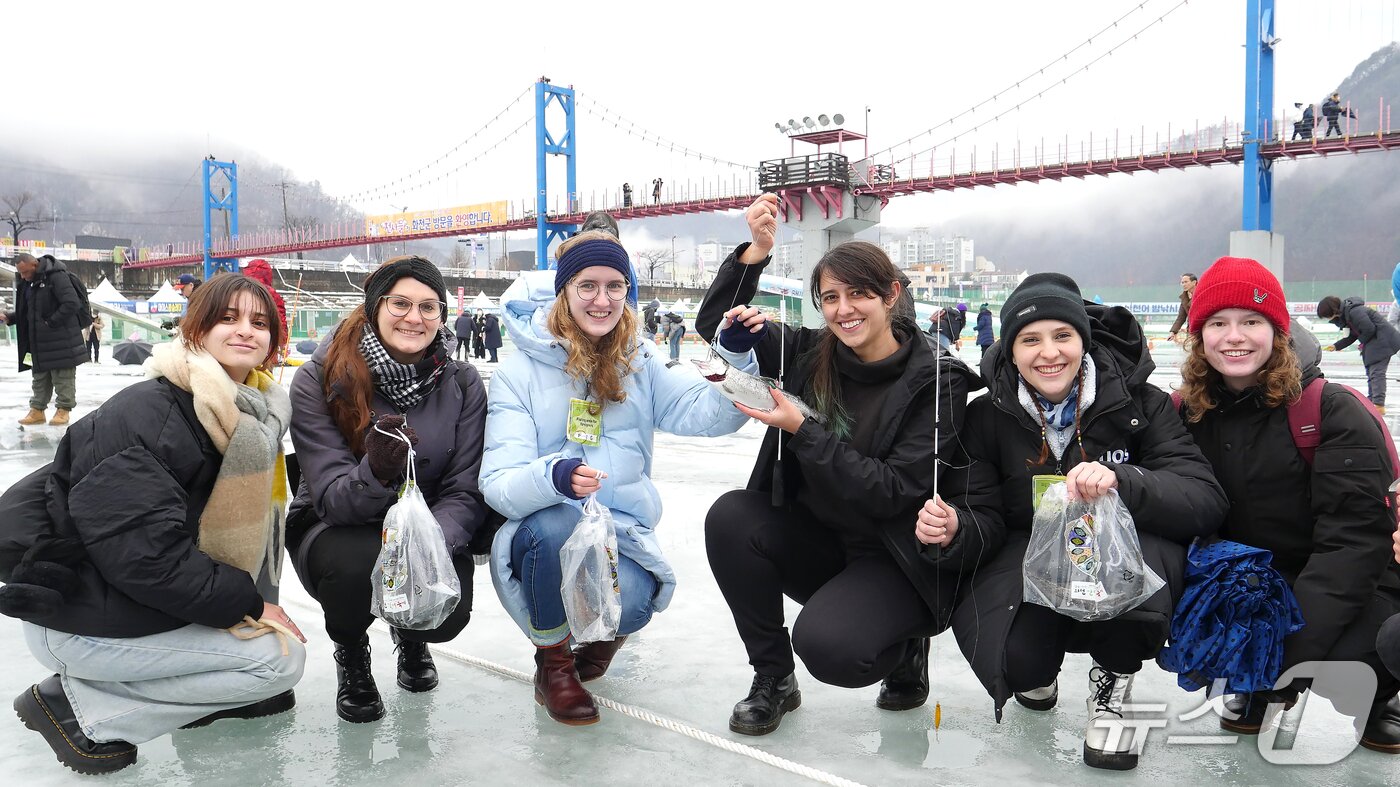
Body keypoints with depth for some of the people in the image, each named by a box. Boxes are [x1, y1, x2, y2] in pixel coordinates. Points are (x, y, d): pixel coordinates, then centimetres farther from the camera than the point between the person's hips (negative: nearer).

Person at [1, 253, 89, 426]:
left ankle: (64, 409, 8)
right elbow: (25, 311, 22)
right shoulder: (27, 283, 12)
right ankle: (37, 409, 21)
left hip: (61, 341, -8)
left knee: (63, 376, 0)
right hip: (38, 342, 8)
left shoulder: (56, 277, -15)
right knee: (40, 376, 14)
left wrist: (52, 322, -19)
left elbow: (72, 303, -23)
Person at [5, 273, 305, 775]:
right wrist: (246, 601, -21)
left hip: (157, 603, 8)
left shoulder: (257, 418, 2)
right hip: (80, 618, -8)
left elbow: (243, 533, 5)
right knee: (281, 658, -12)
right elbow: (144, 552, -29)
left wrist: (260, 605, -10)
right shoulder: (143, 414, -23)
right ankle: (75, 703, -5)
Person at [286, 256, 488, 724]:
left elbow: (465, 492, -11)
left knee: (446, 614, -26)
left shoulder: (461, 383, -9)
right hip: (337, 528, -1)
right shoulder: (320, 380, -16)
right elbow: (333, 499, -20)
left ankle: (410, 637, 17)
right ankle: (351, 653, 3)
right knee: (357, 563, -36)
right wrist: (376, 473, -43)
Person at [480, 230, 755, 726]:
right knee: (556, 525, -35)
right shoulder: (521, 369, -6)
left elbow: (713, 413, -5)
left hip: (623, 532, 2)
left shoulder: (639, 363, 6)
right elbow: (499, 484, -16)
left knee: (628, 605, -29)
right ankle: (552, 661, -6)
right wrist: (553, 477, -38)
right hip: (543, 535, -1)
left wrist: (739, 358, -23)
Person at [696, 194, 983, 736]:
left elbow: (893, 491, -21)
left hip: (898, 557, -5)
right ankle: (773, 678, -3)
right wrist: (755, 252, -13)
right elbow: (715, 325, 2)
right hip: (818, 538, 5)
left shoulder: (937, 380, -15)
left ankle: (904, 651, 9)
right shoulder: (813, 354, -2)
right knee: (730, 517, -21)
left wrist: (800, 431, -25)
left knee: (826, 644, -30)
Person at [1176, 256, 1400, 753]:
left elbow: (1353, 539, -22)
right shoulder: (1188, 414, -2)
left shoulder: (1333, 412, -16)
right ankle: (1259, 687, 11)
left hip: (1353, 587, -4)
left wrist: (1292, 651, -29)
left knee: (1342, 656, -32)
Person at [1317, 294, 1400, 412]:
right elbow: (1352, 336, 14)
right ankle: (1372, 401, 23)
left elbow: (1369, 329, -25)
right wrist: (1336, 346, 6)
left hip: (1383, 341, -11)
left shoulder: (1354, 312, -24)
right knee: (1371, 372, 15)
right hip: (1373, 343, 11)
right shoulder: (1345, 314, 8)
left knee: (1376, 372, -15)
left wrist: (1363, 343, -8)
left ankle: (1379, 405, -20)